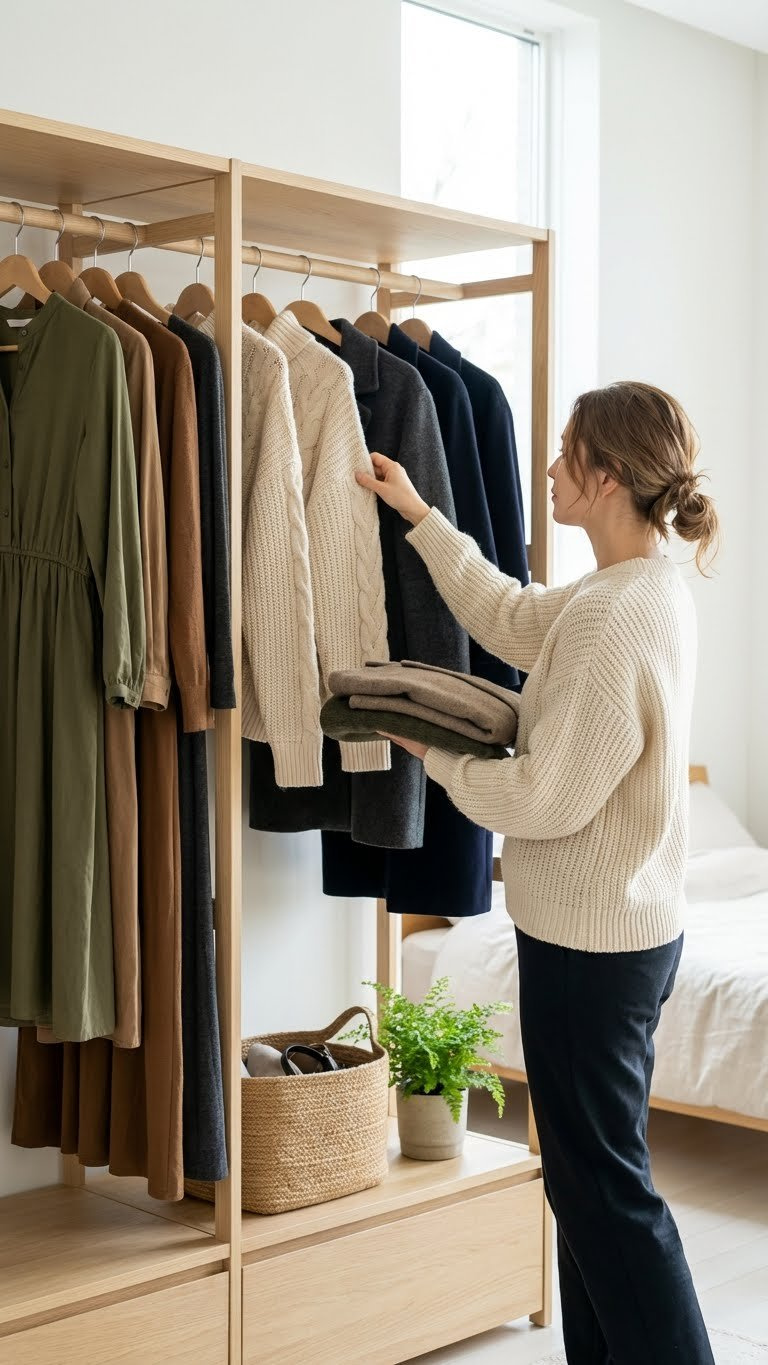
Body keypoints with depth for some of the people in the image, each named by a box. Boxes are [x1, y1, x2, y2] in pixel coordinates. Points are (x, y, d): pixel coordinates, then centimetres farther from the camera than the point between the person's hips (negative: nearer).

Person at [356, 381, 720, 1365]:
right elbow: (513, 619, 19)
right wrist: (419, 517, 21)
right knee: (590, 1168, 20)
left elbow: (548, 800, -23)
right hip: (632, 925, 10)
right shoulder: (654, 589, 5)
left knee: (603, 1182, 2)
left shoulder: (611, 621, -25)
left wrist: (434, 755, -8)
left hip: (589, 940, -10)